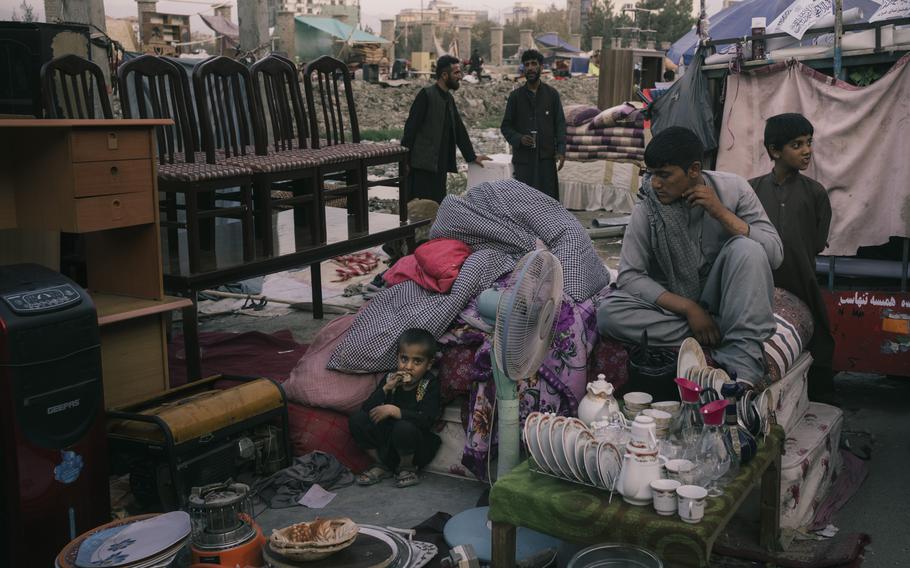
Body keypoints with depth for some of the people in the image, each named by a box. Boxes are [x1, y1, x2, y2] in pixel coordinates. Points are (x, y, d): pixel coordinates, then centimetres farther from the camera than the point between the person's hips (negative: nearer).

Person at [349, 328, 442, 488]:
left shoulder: (430, 385, -12)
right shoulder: (390, 379, 1)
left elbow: (426, 420, -27)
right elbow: (366, 409, -7)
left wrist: (393, 410, -30)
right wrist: (386, 389, -20)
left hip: (419, 448, -5)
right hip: (388, 440, 5)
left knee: (404, 427, -37)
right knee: (356, 419, -13)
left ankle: (408, 467, -5)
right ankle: (381, 465, 3)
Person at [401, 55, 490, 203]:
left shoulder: (449, 98, 15)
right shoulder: (426, 95, -10)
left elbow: (459, 129, 20)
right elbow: (411, 127, -13)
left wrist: (472, 157, 19)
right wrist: (405, 160, -16)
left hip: (439, 165, 8)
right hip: (422, 165, -8)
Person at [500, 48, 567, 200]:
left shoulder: (552, 94, 7)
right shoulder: (516, 95, 7)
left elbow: (560, 124, 6)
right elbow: (505, 126, 8)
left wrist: (561, 150, -6)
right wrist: (519, 138, -11)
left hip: (547, 157, 0)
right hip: (523, 158, 0)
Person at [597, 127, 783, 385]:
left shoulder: (732, 188, -7)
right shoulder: (647, 208, -9)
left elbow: (775, 255, -13)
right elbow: (629, 275, -13)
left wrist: (721, 213, -22)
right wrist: (688, 308, -23)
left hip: (725, 301, 0)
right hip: (675, 303, 1)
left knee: (745, 248, -30)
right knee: (609, 313, -27)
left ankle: (742, 370, -36)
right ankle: (722, 339, -25)